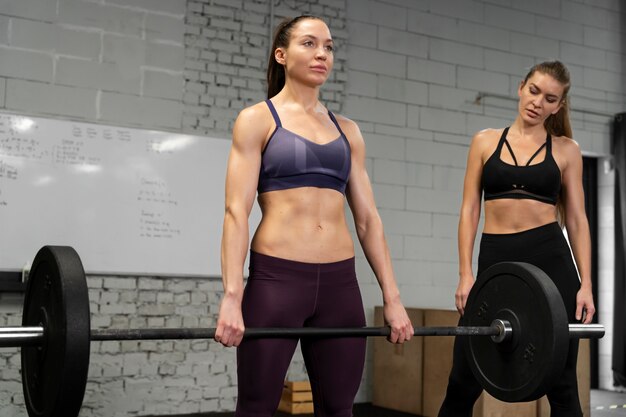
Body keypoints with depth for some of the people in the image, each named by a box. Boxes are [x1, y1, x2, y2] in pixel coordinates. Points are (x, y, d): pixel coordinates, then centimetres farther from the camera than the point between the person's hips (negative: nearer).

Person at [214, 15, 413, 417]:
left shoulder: (347, 130, 15)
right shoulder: (256, 120, 3)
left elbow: (368, 218, 12)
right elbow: (237, 211, -6)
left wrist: (392, 297, 6)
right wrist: (231, 296, -16)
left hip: (339, 282, 4)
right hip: (275, 278, -4)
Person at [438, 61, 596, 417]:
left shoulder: (566, 149, 8)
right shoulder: (485, 141, 9)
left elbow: (577, 219, 6)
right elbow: (470, 210, 6)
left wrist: (586, 283, -3)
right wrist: (466, 274, -3)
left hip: (551, 259, 0)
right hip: (496, 260, 0)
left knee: (561, 382, 4)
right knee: (463, 382, 1)